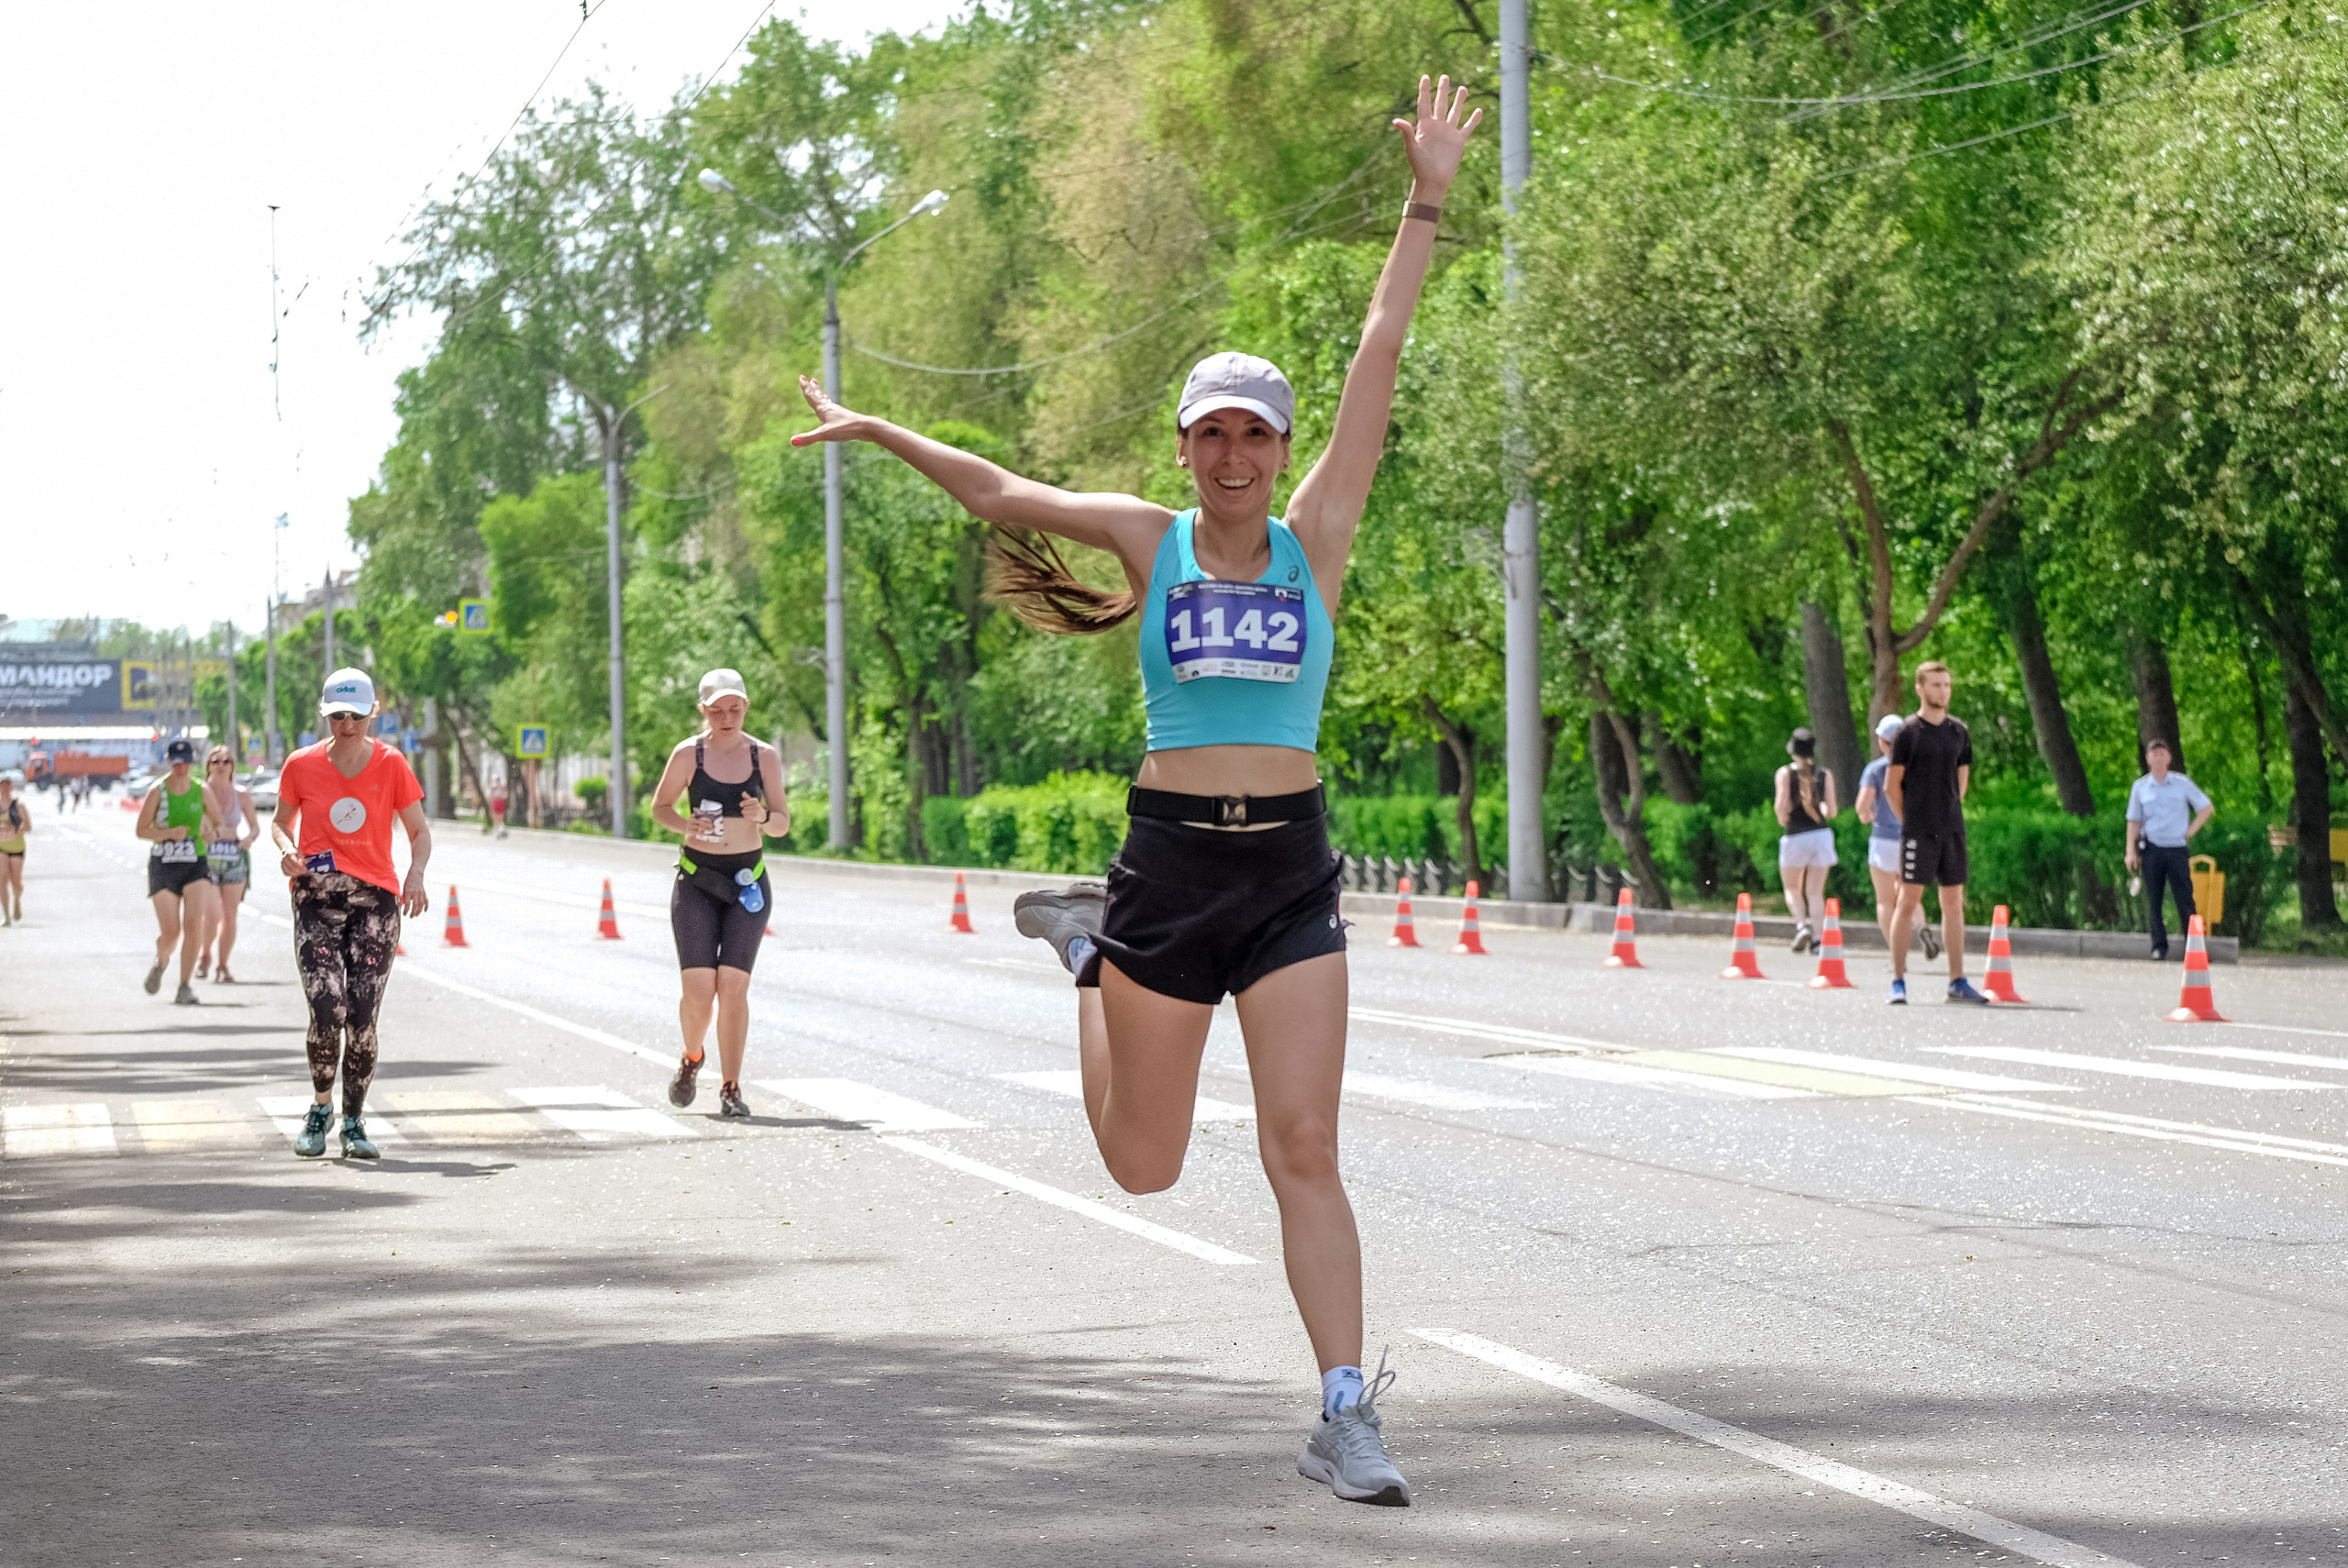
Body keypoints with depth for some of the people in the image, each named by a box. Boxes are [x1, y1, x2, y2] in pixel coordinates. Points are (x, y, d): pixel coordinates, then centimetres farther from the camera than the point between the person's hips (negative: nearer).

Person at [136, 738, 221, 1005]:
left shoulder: (202, 791, 3)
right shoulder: (157, 791, -3)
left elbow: (218, 824, 15)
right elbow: (142, 830, -2)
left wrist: (213, 833, -8)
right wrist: (169, 833, -18)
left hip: (195, 865, 2)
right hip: (163, 864, -2)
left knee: (194, 925, -15)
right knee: (170, 932, -5)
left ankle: (185, 986, -7)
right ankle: (161, 962, 32)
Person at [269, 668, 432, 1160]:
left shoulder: (391, 764, 2)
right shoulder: (302, 765, 3)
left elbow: (419, 830, 7)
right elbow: (281, 822, 16)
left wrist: (416, 873, -13)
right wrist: (286, 849, -7)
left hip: (376, 898, 0)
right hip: (317, 896, 0)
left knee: (361, 1017, -6)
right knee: (327, 1011, -15)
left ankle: (354, 1122, 9)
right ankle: (321, 1108, 8)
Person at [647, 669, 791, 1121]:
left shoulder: (764, 757, 1)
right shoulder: (688, 754, -4)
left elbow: (783, 823, 6)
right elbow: (660, 806, 7)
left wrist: (762, 817, -17)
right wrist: (685, 825, -13)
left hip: (748, 883, 1)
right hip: (696, 882, -1)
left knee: (733, 987, -10)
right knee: (698, 991, -9)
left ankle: (730, 1088, -1)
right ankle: (692, 1059, 22)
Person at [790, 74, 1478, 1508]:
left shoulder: (1316, 540, 2)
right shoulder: (1148, 540, 2)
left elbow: (1379, 362, -3)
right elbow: (1001, 493, 11)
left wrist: (1426, 207, -7)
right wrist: (877, 430, 15)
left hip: (1292, 871, 0)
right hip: (1168, 860, 0)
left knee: (1307, 1149, -8)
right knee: (1144, 1165, 13)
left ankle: (1346, 1416, -5)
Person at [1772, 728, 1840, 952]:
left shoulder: (1785, 773, -4)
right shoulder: (1825, 776, 2)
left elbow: (1782, 804, -14)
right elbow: (1832, 811, 0)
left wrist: (1781, 817, 7)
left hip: (1795, 837, -2)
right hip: (1821, 835, 2)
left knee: (1792, 890, 12)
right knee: (1816, 891, 7)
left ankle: (1802, 924, -13)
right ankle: (1816, 938, -2)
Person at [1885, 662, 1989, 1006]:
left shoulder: (1959, 732, 11)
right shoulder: (1908, 732, -5)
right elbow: (1891, 787, -2)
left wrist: (1949, 814, 13)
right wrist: (1911, 821, 1)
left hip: (1952, 830, 5)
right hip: (1918, 832, -5)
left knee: (1954, 903, 6)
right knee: (1908, 901, -5)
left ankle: (1957, 983, 10)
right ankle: (1898, 981, -2)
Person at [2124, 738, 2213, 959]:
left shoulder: (2182, 783, 4)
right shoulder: (2139, 787, 7)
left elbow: (2206, 808, 12)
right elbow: (2134, 821, 9)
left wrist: (2190, 831, 3)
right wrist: (2131, 851, 0)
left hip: (2177, 848, -1)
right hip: (2151, 849, 1)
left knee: (2185, 899, -5)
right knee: (2153, 900, 0)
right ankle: (2159, 946, 6)